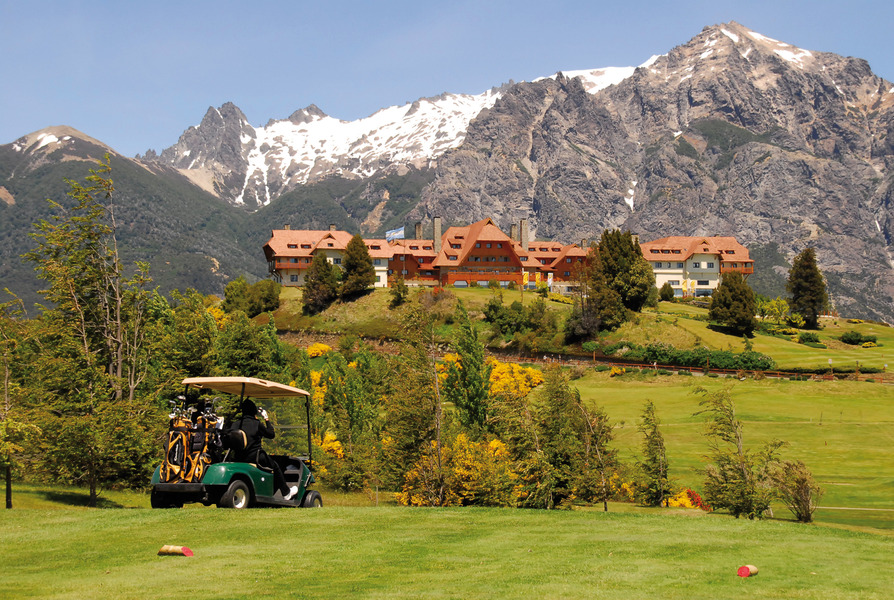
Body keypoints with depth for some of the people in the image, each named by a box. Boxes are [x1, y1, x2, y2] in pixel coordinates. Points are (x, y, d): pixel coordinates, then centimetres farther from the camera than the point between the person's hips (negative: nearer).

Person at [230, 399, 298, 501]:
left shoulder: (235, 424, 3)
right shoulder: (256, 424, -10)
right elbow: (272, 435, 2)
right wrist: (267, 419, 10)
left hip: (238, 459, 6)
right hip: (254, 458, -6)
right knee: (275, 467, 18)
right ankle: (286, 493, 26)